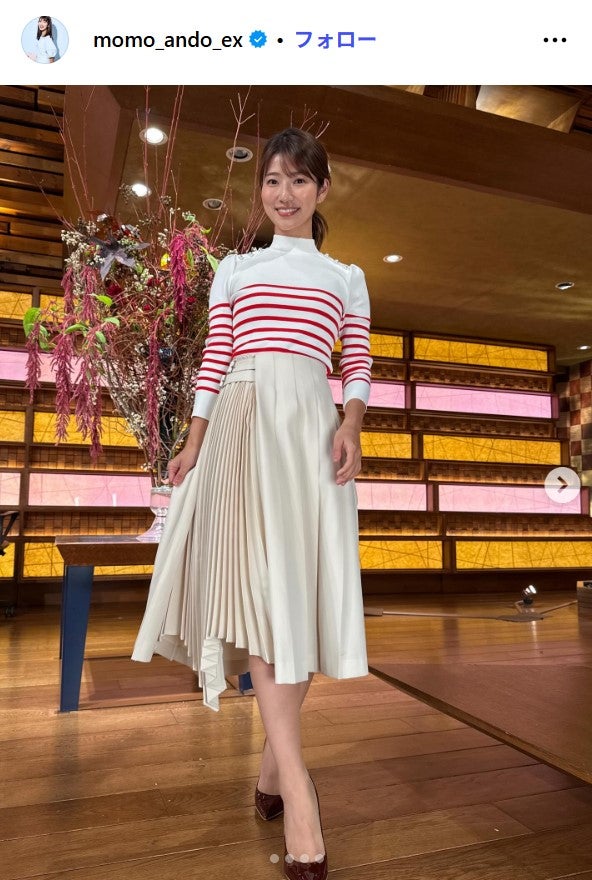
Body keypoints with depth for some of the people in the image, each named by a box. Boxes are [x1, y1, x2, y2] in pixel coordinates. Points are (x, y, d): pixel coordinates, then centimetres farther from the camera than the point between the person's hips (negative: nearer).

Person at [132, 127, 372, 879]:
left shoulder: (345, 278, 18)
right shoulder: (234, 270, 19)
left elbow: (359, 368, 10)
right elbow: (213, 362, 12)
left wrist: (351, 427, -9)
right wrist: (192, 446, 4)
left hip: (311, 428, 1)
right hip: (243, 425, 0)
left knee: (304, 588, -1)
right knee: (259, 583, -15)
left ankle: (274, 761, 17)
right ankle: (296, 788, -11)